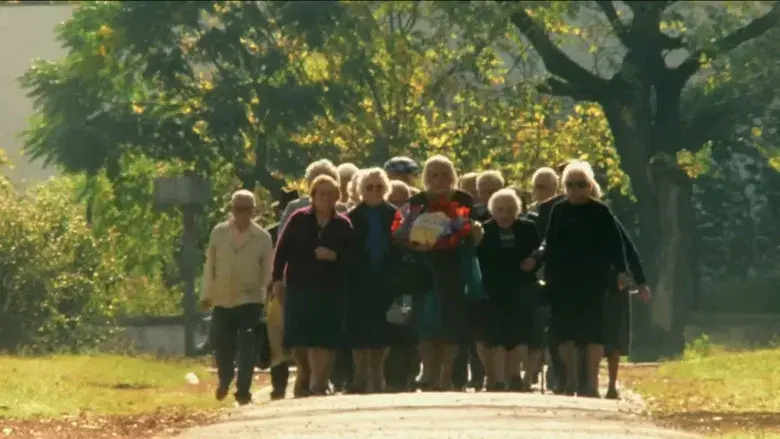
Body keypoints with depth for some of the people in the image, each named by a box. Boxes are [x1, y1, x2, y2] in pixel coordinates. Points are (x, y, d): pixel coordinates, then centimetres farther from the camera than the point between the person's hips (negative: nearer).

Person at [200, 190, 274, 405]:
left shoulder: (263, 237, -4)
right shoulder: (218, 232, 0)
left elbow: (267, 270, 1)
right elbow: (210, 264, 6)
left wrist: (264, 291, -6)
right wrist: (206, 295, 8)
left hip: (250, 301, -2)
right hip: (222, 301, 2)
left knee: (247, 348, -10)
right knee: (222, 346, 12)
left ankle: (243, 391, -3)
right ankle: (224, 381, 38)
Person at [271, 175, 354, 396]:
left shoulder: (343, 224, 6)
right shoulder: (299, 219, 4)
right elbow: (282, 250, 3)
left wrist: (335, 256, -14)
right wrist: (278, 279, -4)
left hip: (330, 289, 0)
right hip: (299, 287, 0)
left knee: (325, 337, -7)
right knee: (299, 337, 0)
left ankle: (318, 384, -3)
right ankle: (304, 379, 19)